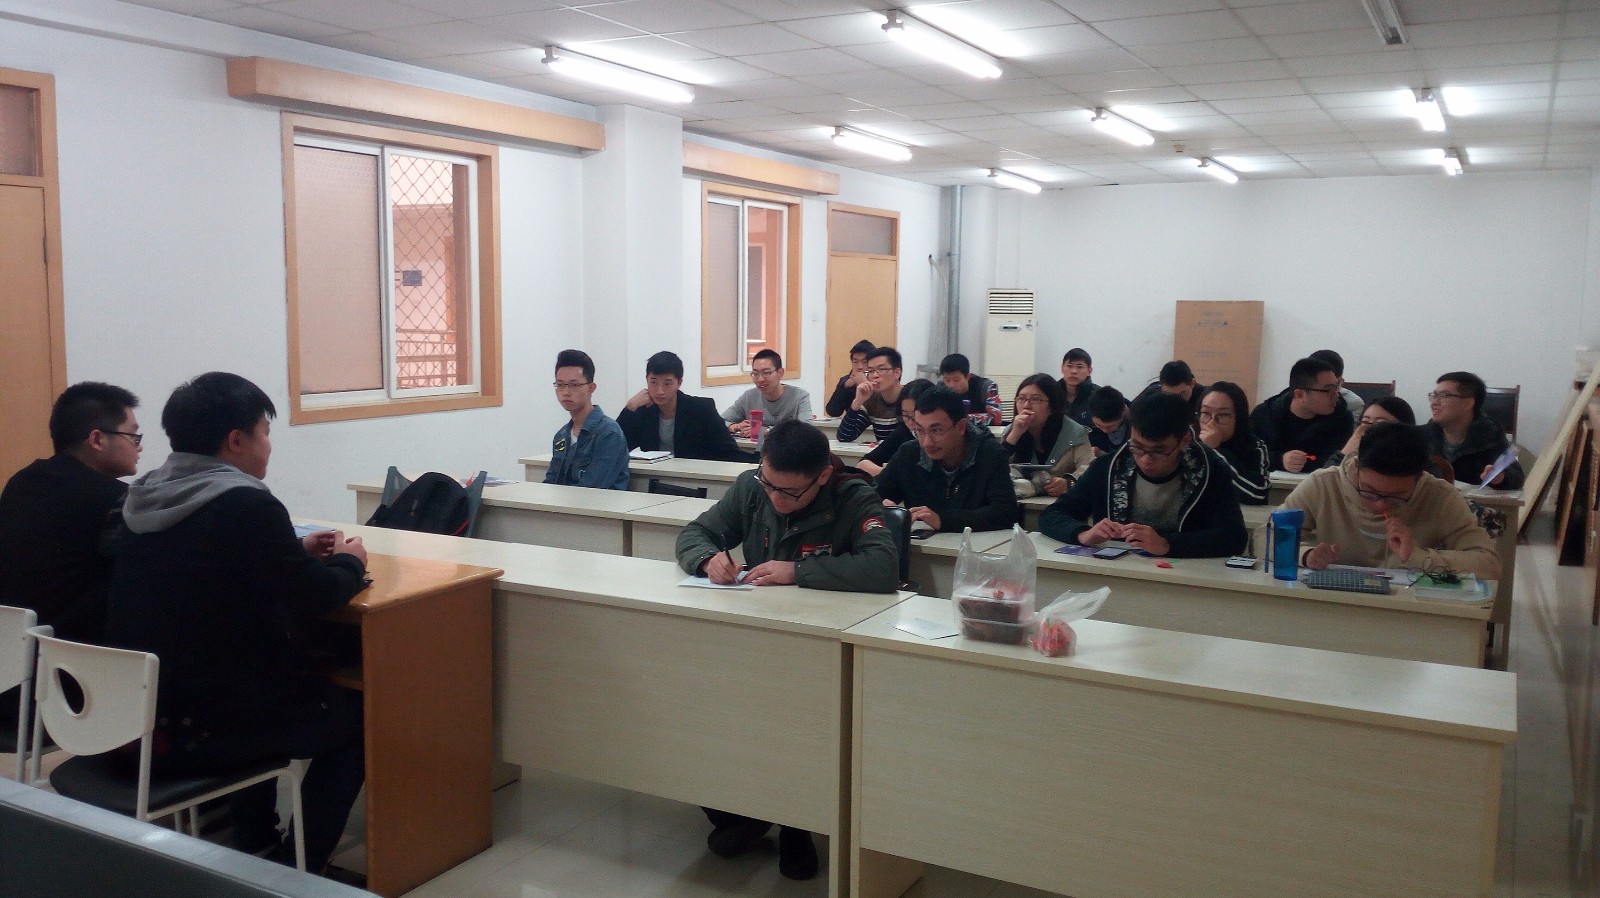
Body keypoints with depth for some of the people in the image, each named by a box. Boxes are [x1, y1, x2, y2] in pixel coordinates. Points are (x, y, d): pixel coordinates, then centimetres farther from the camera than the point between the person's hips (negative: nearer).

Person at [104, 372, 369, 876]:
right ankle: (299, 868, 15)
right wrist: (348, 563, 4)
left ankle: (254, 847, 39)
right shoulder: (246, 504, -19)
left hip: (130, 716, 8)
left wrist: (297, 552, 16)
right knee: (354, 712, 13)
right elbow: (314, 598, -15)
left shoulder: (148, 499, 6)